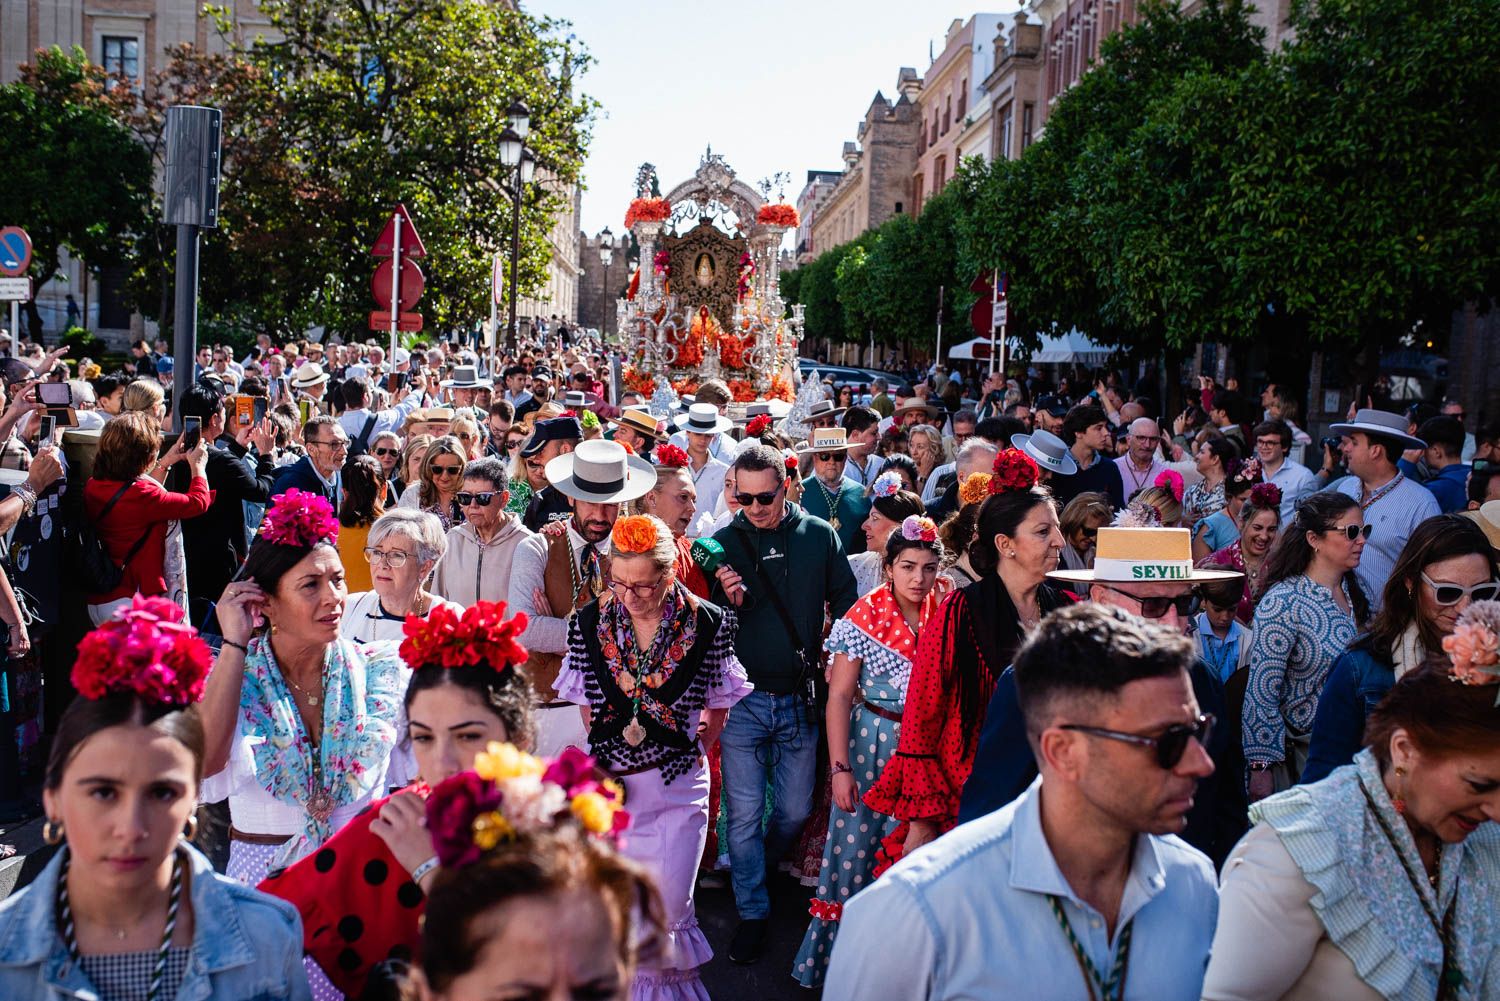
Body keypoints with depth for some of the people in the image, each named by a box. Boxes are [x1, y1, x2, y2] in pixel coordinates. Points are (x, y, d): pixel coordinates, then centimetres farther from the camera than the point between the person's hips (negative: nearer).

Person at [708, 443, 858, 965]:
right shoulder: (722, 543, -2)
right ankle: (752, 910, 21)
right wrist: (728, 601, -17)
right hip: (742, 700, -1)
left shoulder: (819, 536, 0)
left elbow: (846, 605, 8)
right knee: (745, 813, 3)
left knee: (795, 810, 12)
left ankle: (752, 869, 41)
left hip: (799, 700, 1)